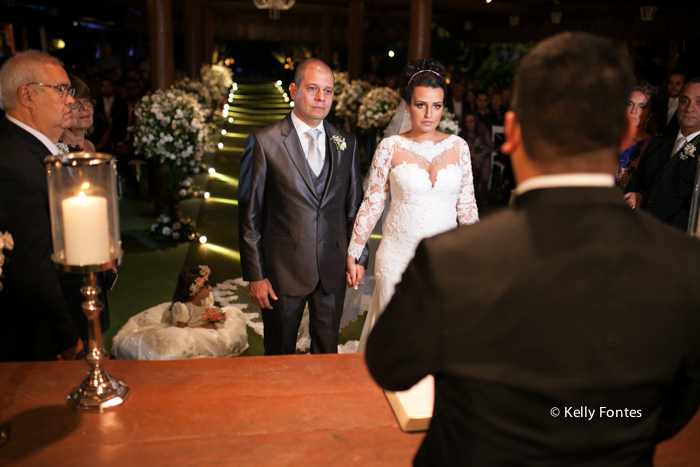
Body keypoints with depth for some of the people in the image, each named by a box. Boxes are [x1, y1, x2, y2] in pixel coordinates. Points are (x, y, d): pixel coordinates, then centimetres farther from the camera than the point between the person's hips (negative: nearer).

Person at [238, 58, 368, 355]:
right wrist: (255, 275, -8)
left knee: (328, 352, 18)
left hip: (333, 270, 3)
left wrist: (359, 258, 6)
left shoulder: (347, 143, 4)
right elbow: (249, 214, -6)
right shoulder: (264, 143, -8)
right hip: (284, 269, -3)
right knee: (279, 354, 15)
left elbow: (354, 205, 10)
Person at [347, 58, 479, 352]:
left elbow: (466, 204, 8)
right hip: (399, 258, -2)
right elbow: (371, 204, -1)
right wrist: (352, 256, 0)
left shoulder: (458, 147, 2)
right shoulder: (390, 148, -5)